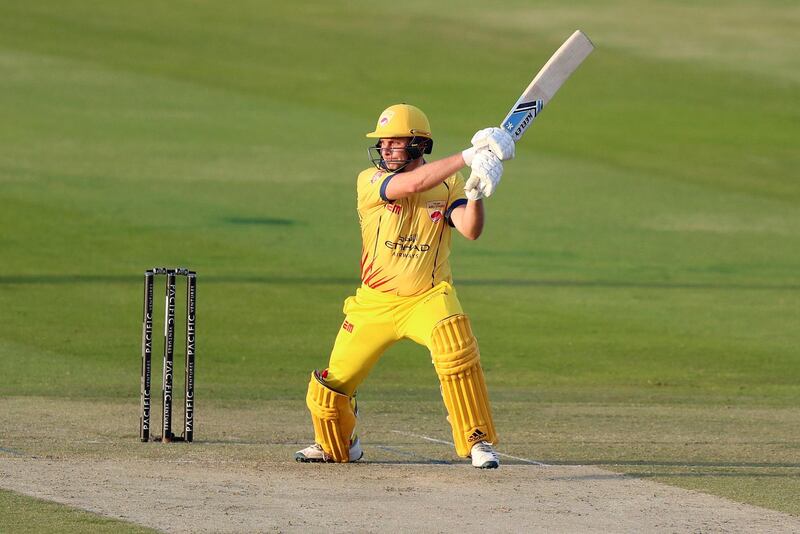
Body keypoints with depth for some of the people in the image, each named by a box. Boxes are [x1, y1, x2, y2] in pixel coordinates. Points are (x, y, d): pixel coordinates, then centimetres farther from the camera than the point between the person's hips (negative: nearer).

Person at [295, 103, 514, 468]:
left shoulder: (448, 186, -1)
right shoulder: (370, 181, -7)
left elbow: (470, 230, -16)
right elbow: (413, 183, -26)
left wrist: (476, 194, -34)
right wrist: (470, 156, -29)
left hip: (428, 298, -1)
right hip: (375, 302, 1)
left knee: (456, 348, -31)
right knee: (330, 385, 4)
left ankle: (477, 442, -20)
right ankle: (337, 446, 36)